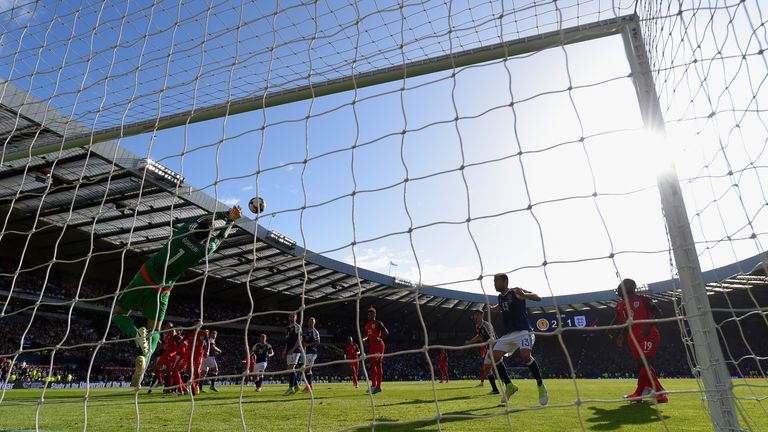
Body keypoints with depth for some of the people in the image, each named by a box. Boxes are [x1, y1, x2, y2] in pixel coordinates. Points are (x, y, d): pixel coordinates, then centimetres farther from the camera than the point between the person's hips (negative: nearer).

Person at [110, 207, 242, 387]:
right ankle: (144, 358, -11)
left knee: (118, 313, 17)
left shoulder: (184, 230, -13)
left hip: (144, 278, 1)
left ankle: (136, 333, -13)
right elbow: (220, 237, 3)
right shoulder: (203, 250, -18)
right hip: (161, 289, -1)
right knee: (155, 329, 16)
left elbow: (205, 218, 6)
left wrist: (226, 214, 15)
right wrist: (231, 219, 16)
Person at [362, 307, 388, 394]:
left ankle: (378, 386, -6)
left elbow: (386, 332, -13)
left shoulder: (378, 323, -6)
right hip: (371, 345, 7)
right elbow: (366, 335, 23)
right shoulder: (367, 325, 14)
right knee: (372, 365, 9)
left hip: (378, 345, -7)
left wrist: (378, 338, -25)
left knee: (378, 364, -7)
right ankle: (373, 385, 16)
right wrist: (363, 339, 1)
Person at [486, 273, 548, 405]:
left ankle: (541, 387, -15)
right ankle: (509, 386, 15)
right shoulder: (500, 297, 14)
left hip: (523, 331, -7)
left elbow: (538, 298, -15)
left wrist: (523, 295, -33)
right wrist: (494, 308, 17)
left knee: (525, 355, -34)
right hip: (508, 334, 7)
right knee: (491, 361, -2)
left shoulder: (515, 292, -6)